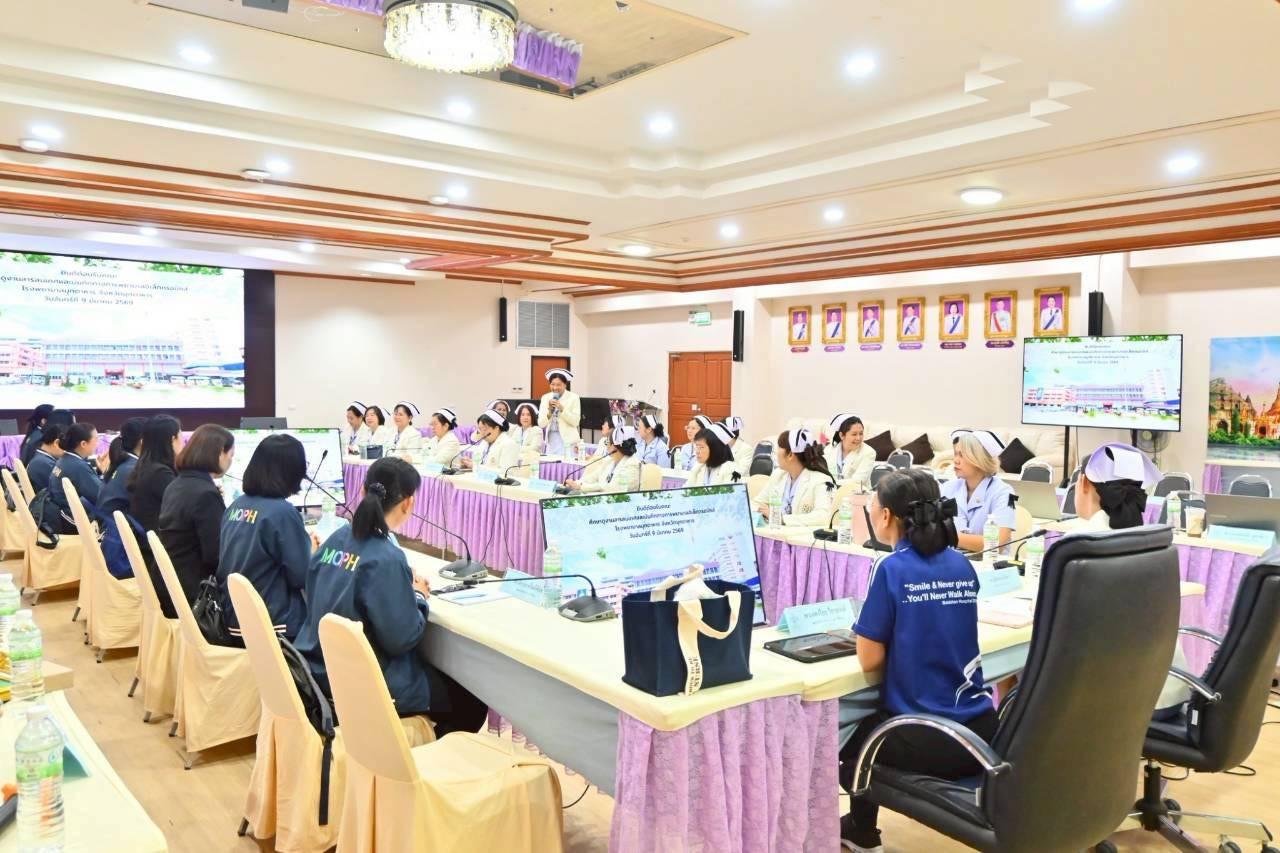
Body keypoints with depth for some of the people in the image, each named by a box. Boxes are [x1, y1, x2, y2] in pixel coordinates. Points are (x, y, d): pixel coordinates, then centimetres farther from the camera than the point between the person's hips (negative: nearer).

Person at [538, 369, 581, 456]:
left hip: (567, 440, -3)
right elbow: (541, 424, 3)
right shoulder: (545, 397, 7)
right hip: (550, 439, 3)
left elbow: (575, 421, -8)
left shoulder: (574, 397, -2)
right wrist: (549, 411, -13)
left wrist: (562, 409, -18)